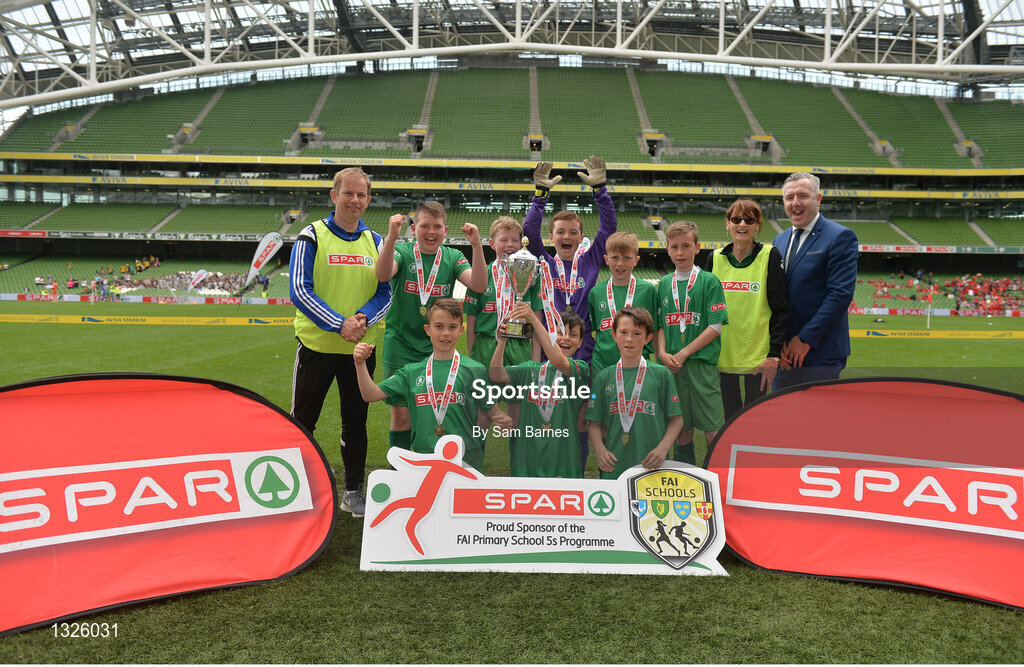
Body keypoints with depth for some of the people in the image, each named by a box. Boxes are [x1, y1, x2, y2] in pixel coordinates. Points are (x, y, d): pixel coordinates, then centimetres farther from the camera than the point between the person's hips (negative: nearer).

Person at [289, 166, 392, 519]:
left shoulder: (375, 242, 7)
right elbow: (299, 289, -11)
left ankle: (353, 490, 24)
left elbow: (385, 293, 6)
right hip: (317, 344, -3)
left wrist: (363, 319, -15)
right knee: (303, 420, 7)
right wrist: (339, 324, -20)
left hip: (360, 347, 3)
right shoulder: (312, 236, -4)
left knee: (355, 420, 11)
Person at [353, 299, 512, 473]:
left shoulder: (474, 370, 2)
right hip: (423, 456, 2)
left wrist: (502, 420, -18)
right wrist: (360, 363, -7)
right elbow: (371, 395, 6)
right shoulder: (412, 372, 9)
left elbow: (491, 409, 4)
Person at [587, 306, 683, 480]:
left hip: (652, 466, -1)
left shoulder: (662, 374, 2)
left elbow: (676, 420, 3)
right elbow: (595, 423, 8)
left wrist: (662, 449, -11)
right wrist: (600, 450, -9)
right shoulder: (604, 377, 7)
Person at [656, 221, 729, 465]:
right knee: (682, 428, 10)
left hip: (702, 363, -4)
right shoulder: (664, 284, 11)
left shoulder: (709, 281, -2)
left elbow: (716, 326, -8)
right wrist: (662, 353, -4)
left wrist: (684, 353, -12)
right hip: (673, 367, 4)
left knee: (713, 430, -4)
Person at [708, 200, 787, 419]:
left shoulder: (770, 256, -4)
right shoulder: (716, 258, 6)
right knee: (730, 416, 12)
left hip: (758, 356, -3)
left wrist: (774, 355, -11)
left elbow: (780, 310, -5)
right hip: (723, 355, 3)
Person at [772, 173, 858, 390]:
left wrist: (806, 339, -15)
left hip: (821, 354, -6)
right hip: (784, 354, 6)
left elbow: (841, 294, -14)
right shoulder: (780, 240, 16)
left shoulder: (840, 237, -6)